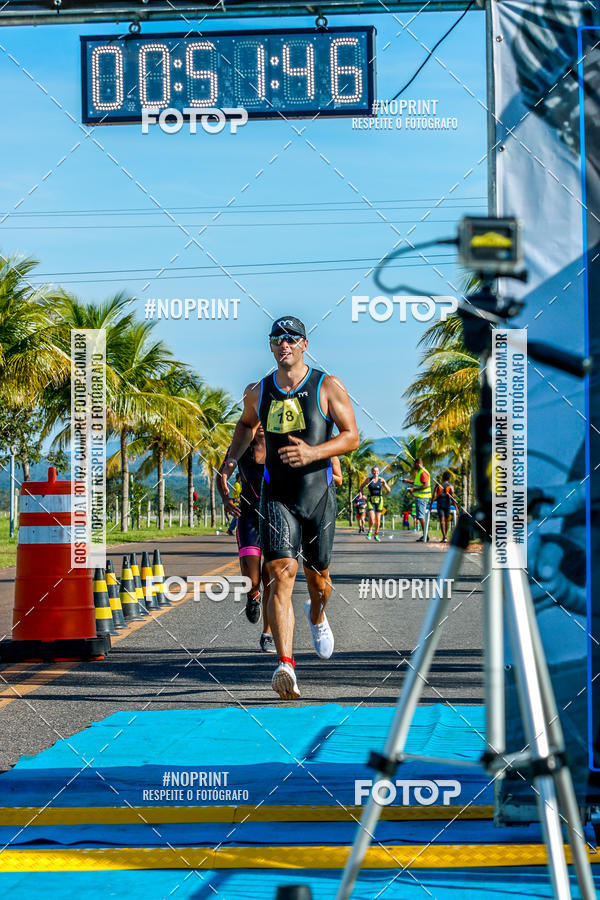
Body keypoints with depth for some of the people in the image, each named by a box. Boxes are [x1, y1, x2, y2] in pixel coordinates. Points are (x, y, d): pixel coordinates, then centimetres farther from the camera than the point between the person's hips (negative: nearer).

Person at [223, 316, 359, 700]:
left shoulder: (328, 387, -3)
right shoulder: (257, 392, 6)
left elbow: (352, 437, -6)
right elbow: (246, 425, 28)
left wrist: (314, 452, -22)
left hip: (319, 494, 0)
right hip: (277, 496, 0)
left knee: (318, 576, 15)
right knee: (281, 574, -17)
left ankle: (317, 616, 52)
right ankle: (286, 665, -24)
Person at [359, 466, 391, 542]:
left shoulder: (381, 480, 1)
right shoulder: (368, 480, 1)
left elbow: (389, 490, 0)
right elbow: (361, 487, 16)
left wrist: (385, 484, -18)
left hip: (379, 500, 1)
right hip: (371, 500, -1)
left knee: (378, 519, 3)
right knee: (371, 518, -17)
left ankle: (376, 534, 19)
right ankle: (370, 531, 6)